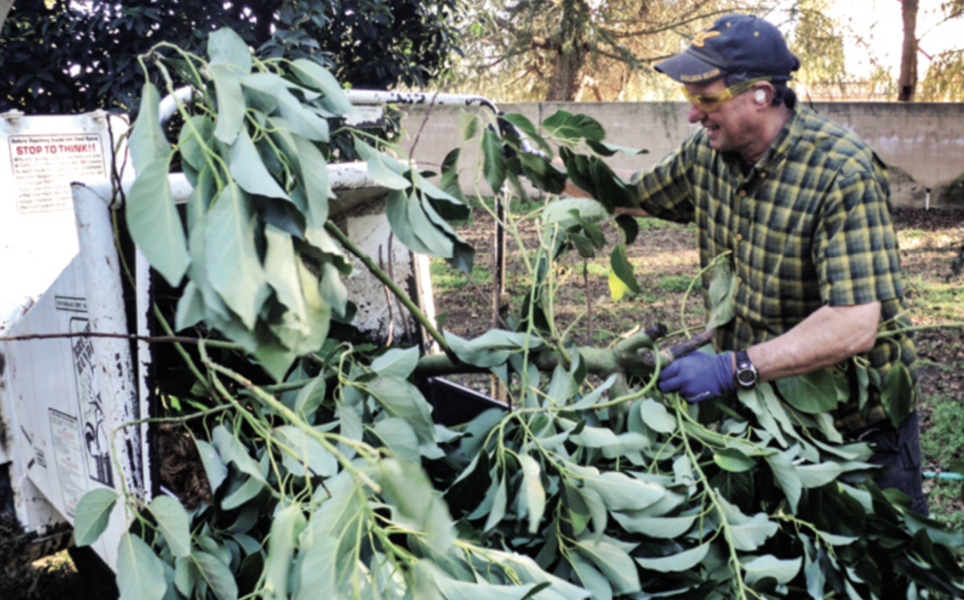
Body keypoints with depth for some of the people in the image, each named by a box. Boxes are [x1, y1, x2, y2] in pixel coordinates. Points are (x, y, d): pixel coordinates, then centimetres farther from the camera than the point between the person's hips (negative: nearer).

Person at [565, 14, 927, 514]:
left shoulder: (842, 175, -27)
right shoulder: (708, 153, -6)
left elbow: (854, 326, -34)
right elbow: (632, 195, 13)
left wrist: (734, 368, -37)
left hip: (856, 421, -5)